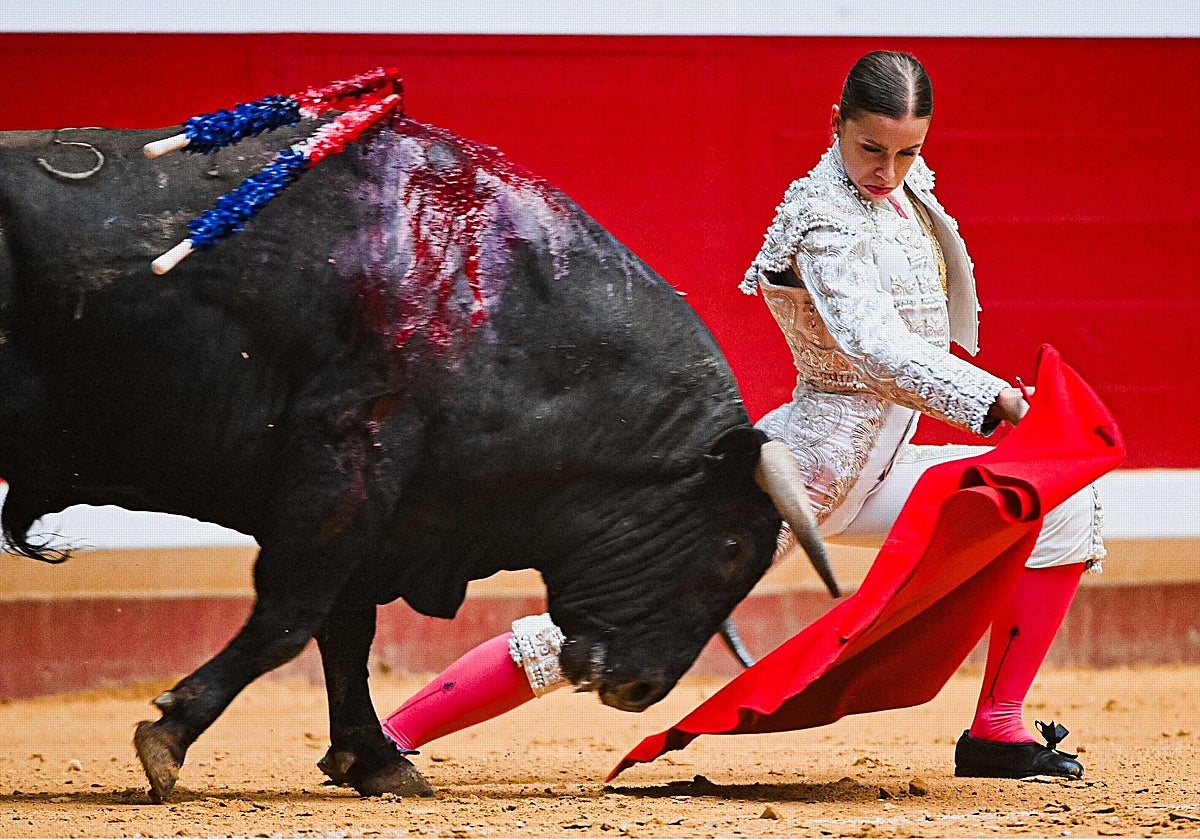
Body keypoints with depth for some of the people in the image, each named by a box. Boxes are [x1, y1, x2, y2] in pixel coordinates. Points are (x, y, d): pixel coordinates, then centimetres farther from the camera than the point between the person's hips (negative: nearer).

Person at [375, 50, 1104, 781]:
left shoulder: (905, 182, 8)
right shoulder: (828, 220, -19)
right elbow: (875, 349, -35)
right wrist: (993, 400, -44)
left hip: (868, 475, 9)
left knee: (1065, 506, 2)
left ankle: (997, 732, 2)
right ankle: (388, 738, -11)